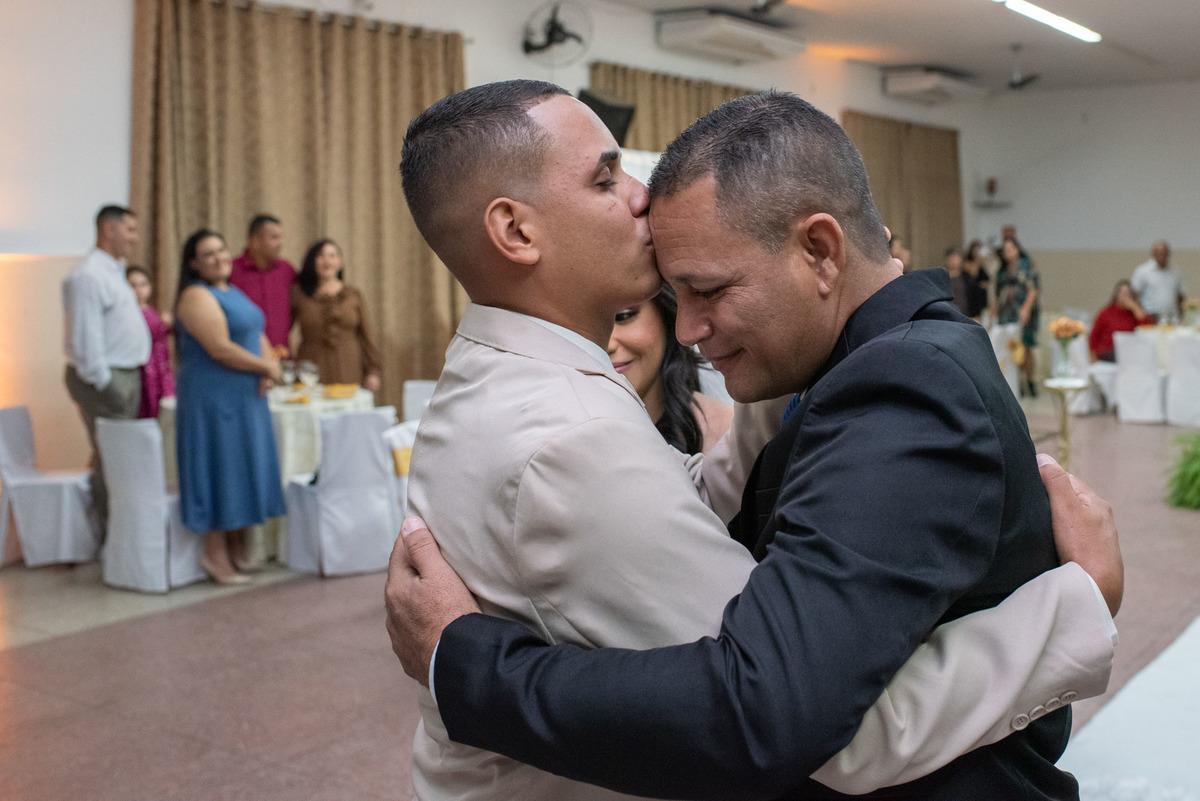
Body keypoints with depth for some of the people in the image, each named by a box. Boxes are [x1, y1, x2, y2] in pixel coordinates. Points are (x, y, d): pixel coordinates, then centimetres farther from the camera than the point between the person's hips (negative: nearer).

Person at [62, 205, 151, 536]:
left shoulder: (113, 272, 17)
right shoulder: (88, 275, -15)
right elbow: (85, 337, -20)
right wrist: (104, 384, -20)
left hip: (126, 376, 10)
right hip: (105, 379, -10)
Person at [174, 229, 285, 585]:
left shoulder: (233, 292, 16)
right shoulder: (197, 297, -13)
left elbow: (257, 335, 16)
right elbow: (220, 349, -22)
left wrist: (269, 369, -4)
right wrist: (265, 367, -12)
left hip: (245, 395, 9)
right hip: (212, 395, -9)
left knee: (242, 467, 12)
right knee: (219, 466, -4)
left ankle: (236, 547, 21)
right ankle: (215, 553, 4)